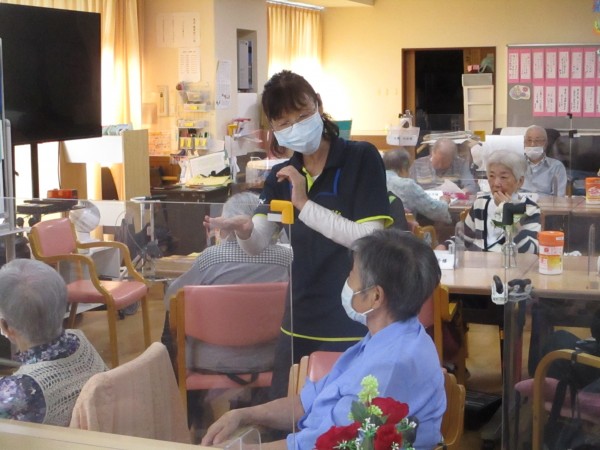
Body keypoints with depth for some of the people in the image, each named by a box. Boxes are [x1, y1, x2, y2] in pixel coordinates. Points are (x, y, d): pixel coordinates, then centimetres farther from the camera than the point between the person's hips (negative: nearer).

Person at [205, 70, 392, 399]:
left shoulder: (362, 159, -10)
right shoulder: (281, 177, 6)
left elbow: (370, 239, -19)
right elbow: (257, 245, -5)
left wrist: (304, 204, -21)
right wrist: (243, 229, -27)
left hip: (354, 323, -5)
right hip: (300, 321, 5)